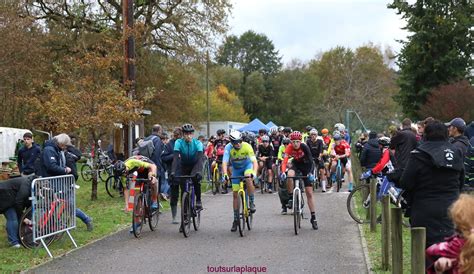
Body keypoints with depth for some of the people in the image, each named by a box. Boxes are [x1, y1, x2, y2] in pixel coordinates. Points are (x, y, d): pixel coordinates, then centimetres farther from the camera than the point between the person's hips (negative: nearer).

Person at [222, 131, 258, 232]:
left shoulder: (247, 146, -30)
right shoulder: (228, 147, -27)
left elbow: (254, 161, -37)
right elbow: (224, 163, -34)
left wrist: (254, 172, -55)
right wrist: (225, 174, -51)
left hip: (247, 165, -2)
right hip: (236, 168, 2)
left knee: (248, 179, -36)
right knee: (235, 194, -1)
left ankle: (252, 203, -17)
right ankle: (236, 220, 8)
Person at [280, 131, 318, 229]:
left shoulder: (304, 147, -28)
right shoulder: (289, 147, -23)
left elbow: (310, 161, -33)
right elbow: (285, 161, -31)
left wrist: (310, 173, -47)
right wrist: (283, 172, -47)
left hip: (306, 166, -2)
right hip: (296, 164, 2)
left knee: (309, 193, -4)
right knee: (289, 175, -36)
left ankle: (313, 218, 4)